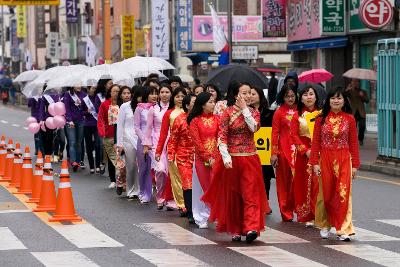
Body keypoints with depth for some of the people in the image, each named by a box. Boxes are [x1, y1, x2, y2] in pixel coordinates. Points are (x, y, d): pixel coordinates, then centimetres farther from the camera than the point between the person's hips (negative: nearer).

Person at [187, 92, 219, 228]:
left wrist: (216, 157, -12)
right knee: (202, 188, 4)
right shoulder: (195, 121, -1)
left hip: (216, 158, 2)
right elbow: (197, 142, -4)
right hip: (201, 158, -2)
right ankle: (202, 218, 11)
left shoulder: (216, 119, 6)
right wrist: (208, 158, -9)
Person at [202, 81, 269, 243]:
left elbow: (253, 127, -12)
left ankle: (251, 228, -19)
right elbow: (222, 136, -6)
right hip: (232, 159, -2)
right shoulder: (228, 112, 0)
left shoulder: (254, 112, 9)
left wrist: (244, 108, -10)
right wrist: (226, 157, -17)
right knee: (233, 195, 5)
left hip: (250, 159, 2)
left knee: (251, 193, -10)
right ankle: (235, 230, 16)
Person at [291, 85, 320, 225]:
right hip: (303, 154, 1)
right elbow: (294, 135, 0)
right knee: (304, 184, 3)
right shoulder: (297, 115, 6)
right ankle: (307, 216, 9)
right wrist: (306, 150, -10)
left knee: (318, 184, -7)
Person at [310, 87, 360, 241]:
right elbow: (315, 142, 3)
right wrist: (315, 162, -4)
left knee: (343, 194, -6)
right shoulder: (321, 119, 2)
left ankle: (344, 229, -4)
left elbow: (353, 143, 3)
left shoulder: (349, 119, 1)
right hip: (325, 160, 1)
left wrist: (355, 164, 1)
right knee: (326, 194, 8)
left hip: (344, 160, -1)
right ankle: (324, 225, 25)